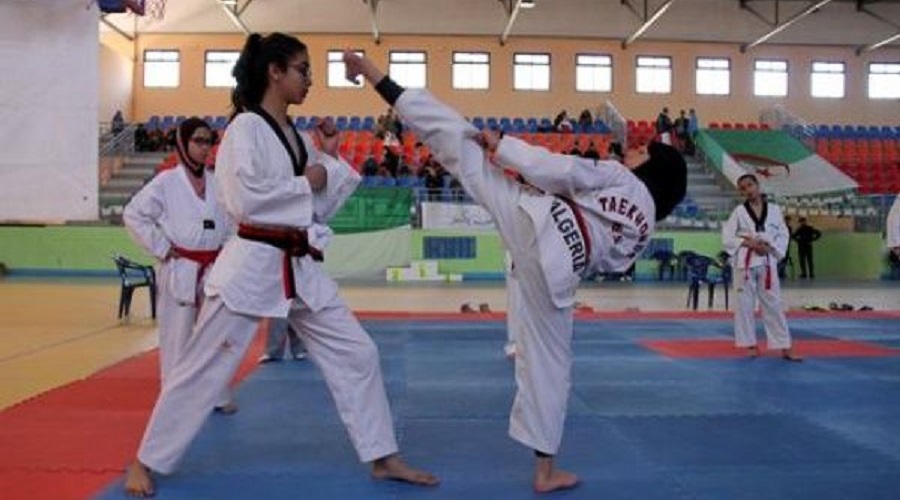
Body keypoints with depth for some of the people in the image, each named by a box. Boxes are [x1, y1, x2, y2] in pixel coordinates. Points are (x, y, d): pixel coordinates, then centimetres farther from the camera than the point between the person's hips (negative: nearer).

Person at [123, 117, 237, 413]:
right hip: (180, 270, -4)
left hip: (214, 270, 5)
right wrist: (161, 248, -9)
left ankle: (218, 395, 24)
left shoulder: (217, 184, 6)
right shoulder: (166, 182, -6)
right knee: (177, 336, 1)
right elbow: (133, 215, -6)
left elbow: (233, 220, 17)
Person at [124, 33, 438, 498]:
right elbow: (245, 200, -20)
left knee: (356, 355, 6)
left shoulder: (297, 136, 14)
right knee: (203, 368, 2)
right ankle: (145, 461, 22)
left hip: (301, 268, 8)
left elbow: (318, 210, 15)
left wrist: (330, 160, 5)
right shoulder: (245, 127, -9)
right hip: (253, 264, -7)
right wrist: (306, 183, -11)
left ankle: (383, 458, 17)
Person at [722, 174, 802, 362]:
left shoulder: (774, 209, 4)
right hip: (745, 262, -1)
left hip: (767, 262, 1)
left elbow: (783, 236, 5)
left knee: (774, 304, 4)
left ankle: (785, 348, 9)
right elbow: (727, 238, -4)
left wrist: (770, 247, -12)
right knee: (744, 304, 4)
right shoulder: (739, 212, 0)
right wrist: (748, 243, -15)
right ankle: (750, 344, 17)